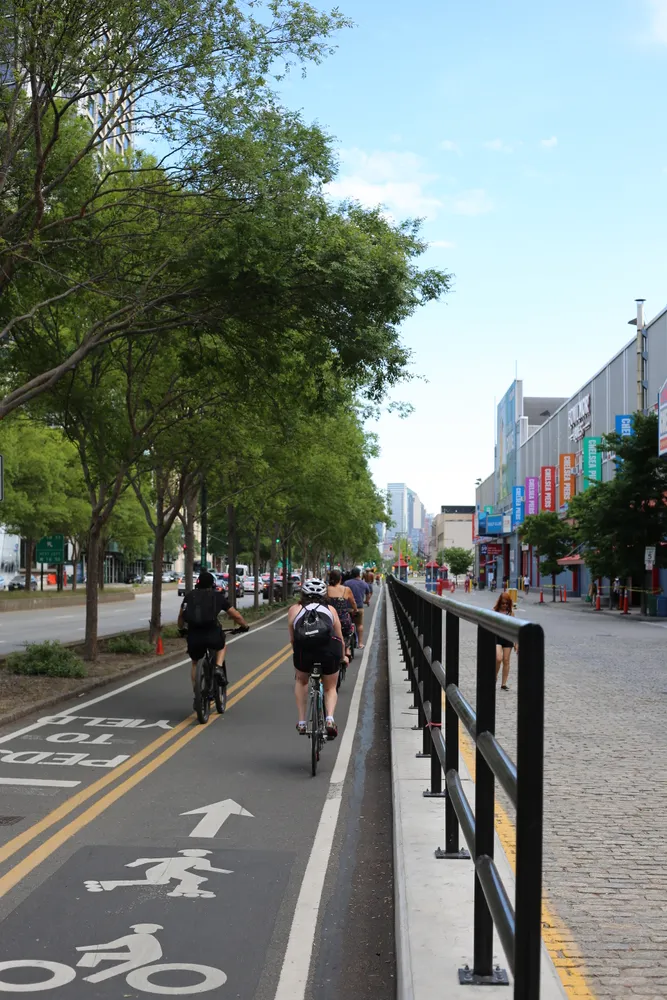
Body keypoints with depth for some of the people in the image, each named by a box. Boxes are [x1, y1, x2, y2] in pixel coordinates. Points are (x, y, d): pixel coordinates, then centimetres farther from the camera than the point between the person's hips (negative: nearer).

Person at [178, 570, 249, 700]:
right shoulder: (218, 596, 14)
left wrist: (181, 629, 41)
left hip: (193, 636, 1)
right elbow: (236, 616, 17)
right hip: (212, 635, -1)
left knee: (195, 663, 27)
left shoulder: (189, 596, 17)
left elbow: (181, 617, 22)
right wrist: (245, 625, 35)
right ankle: (218, 668, 8)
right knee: (221, 647, 34)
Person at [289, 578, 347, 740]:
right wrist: (343, 657, 47)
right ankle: (330, 718, 0)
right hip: (330, 649, 0)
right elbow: (340, 639, 29)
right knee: (330, 688, 24)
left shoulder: (295, 609, 24)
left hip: (304, 648, 0)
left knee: (301, 681, 31)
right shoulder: (330, 609, 25)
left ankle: (301, 722, 26)